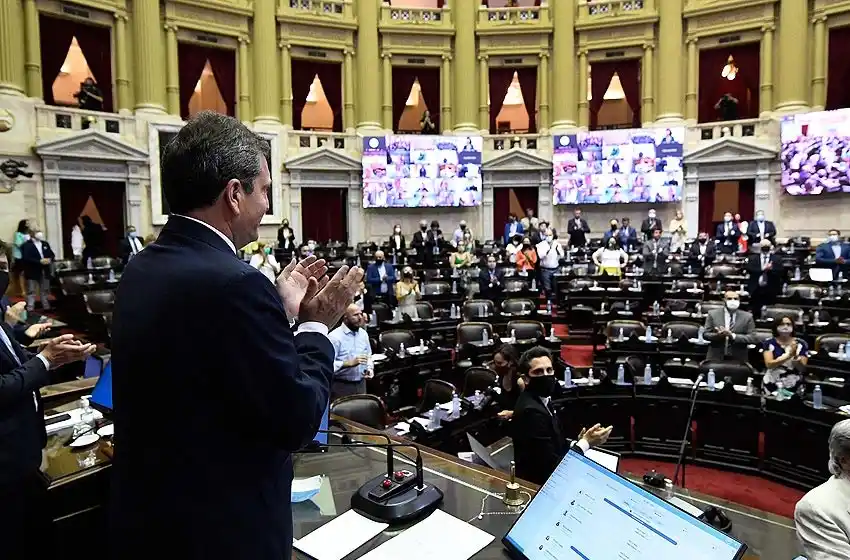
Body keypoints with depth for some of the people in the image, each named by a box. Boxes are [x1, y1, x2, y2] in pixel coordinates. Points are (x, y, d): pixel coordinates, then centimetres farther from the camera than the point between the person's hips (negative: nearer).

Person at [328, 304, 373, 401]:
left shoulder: (363, 334, 8)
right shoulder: (334, 336, -14)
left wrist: (369, 368, 1)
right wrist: (349, 363, -29)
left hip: (361, 384, 6)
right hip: (340, 386, -6)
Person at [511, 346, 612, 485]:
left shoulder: (541, 399, 3)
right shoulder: (532, 411, -25)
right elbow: (551, 466, -23)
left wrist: (578, 442, -9)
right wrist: (586, 443, -16)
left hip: (549, 474, 8)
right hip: (538, 482, -8)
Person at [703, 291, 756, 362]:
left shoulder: (747, 316, 5)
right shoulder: (713, 314, 4)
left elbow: (752, 337, -2)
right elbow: (706, 334, 2)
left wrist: (733, 336, -18)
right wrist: (717, 335, -20)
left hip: (738, 359, 0)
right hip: (716, 357, 0)